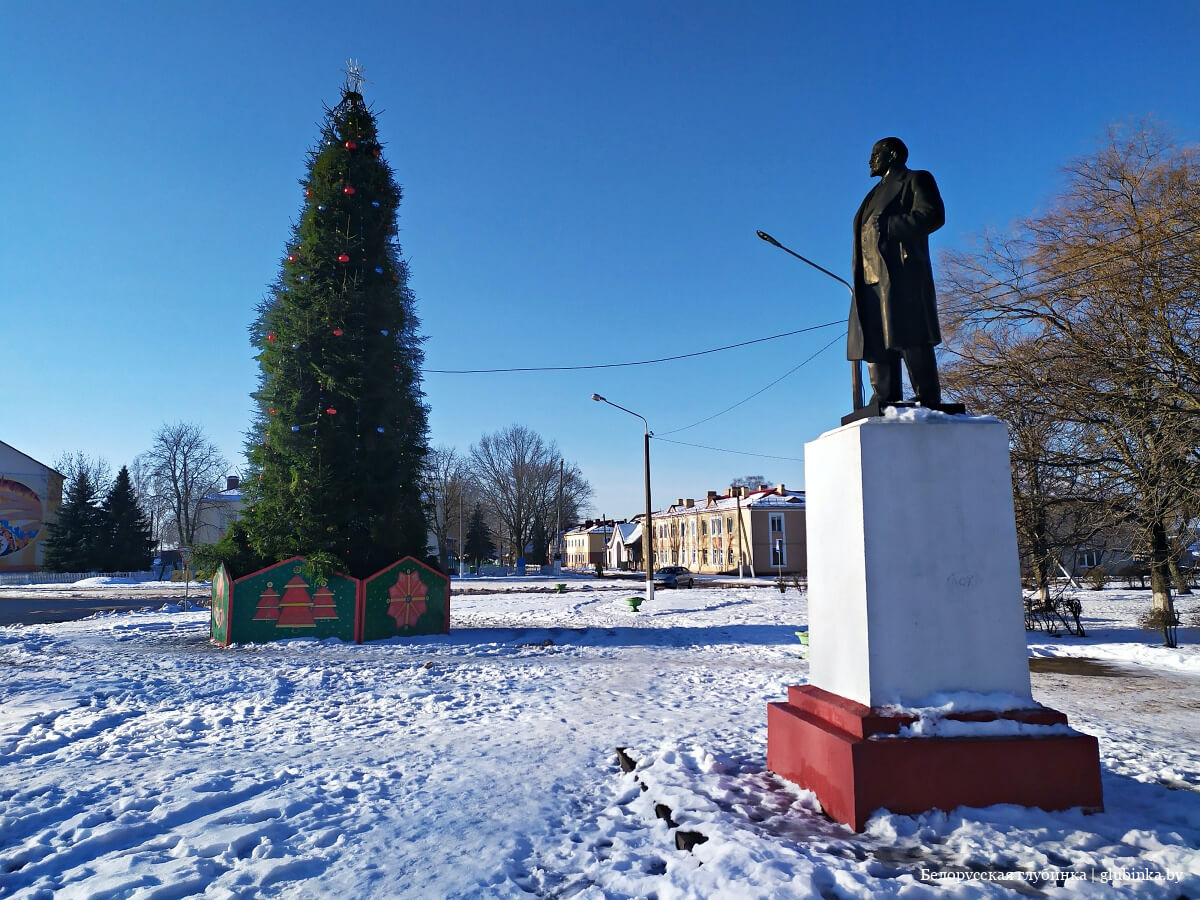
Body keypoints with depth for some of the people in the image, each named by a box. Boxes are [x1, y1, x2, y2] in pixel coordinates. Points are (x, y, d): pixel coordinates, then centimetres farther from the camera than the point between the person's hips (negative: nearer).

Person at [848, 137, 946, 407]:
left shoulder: (916, 180, 10)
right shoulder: (878, 192, 32)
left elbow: (933, 216, -7)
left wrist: (887, 226, -12)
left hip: (900, 275, -7)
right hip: (872, 278, 8)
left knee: (910, 340, -15)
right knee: (876, 344, -2)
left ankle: (928, 400, -16)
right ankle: (885, 403, -5)